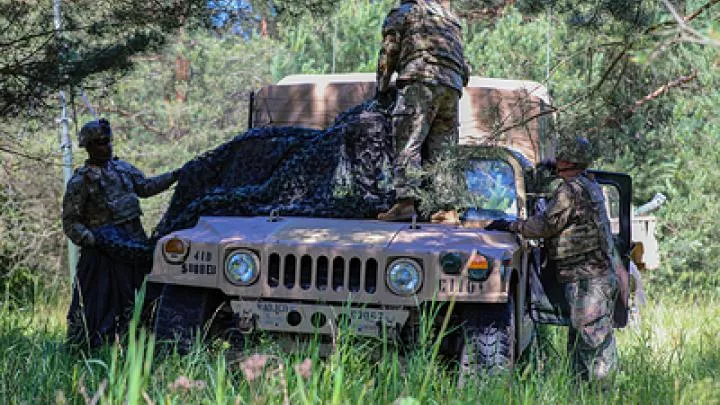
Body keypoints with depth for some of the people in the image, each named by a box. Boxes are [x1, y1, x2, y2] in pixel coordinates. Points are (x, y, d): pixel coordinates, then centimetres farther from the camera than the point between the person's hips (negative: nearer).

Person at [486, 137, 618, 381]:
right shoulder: (591, 186, 17)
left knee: (592, 339, -9)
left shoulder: (571, 190, -14)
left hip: (586, 278, -10)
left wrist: (509, 226, -6)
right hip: (601, 274, 10)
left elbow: (546, 225, -15)